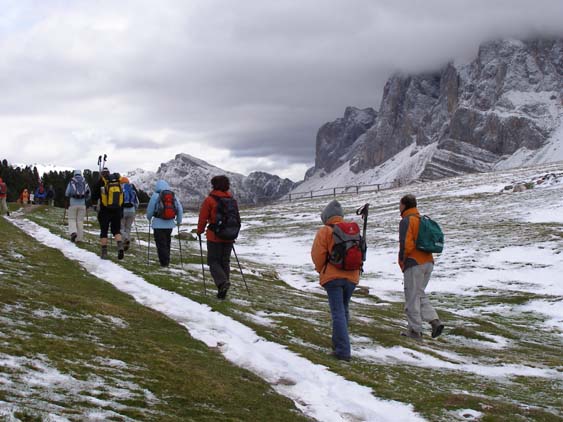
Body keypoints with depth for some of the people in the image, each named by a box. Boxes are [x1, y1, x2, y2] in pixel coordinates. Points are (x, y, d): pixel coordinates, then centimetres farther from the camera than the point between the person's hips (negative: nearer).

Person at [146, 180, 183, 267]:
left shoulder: (155, 195, -7)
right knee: (167, 243, 18)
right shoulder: (173, 195, 5)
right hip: (170, 224, 4)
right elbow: (180, 209, 5)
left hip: (158, 224, -4)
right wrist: (179, 221, 18)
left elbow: (150, 209, -2)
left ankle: (164, 261, -2)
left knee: (161, 243, 2)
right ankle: (166, 260, 24)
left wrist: (149, 219, 17)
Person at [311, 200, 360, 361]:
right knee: (343, 310, 21)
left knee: (338, 313, -6)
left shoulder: (325, 231, -7)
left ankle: (343, 350, -13)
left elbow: (317, 254, -7)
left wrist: (321, 270, 11)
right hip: (352, 276, 5)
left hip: (333, 277, -5)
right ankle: (338, 342, 31)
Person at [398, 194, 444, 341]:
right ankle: (434, 321, 3)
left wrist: (402, 261, -4)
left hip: (414, 263, -8)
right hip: (428, 262, 8)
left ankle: (415, 330, 3)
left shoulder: (406, 221, -11)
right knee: (420, 295, 18)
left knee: (412, 297, 0)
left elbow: (406, 244, -20)